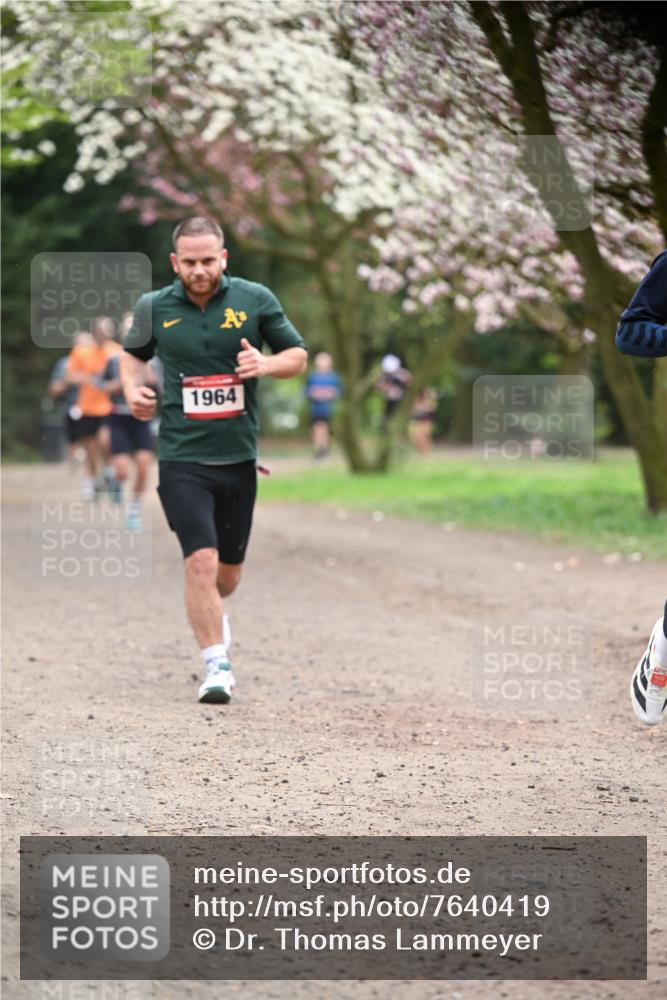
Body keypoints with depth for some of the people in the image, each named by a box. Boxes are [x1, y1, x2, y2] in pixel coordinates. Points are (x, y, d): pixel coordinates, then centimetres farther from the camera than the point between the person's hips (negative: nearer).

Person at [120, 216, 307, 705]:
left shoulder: (255, 299, -2)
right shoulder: (154, 308, 0)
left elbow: (298, 355, 7)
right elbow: (133, 353, 19)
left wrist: (266, 364, -14)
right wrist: (133, 389, 0)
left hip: (239, 458, 2)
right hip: (182, 458, -2)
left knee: (228, 573, 14)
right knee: (201, 560, -18)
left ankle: (210, 612, 49)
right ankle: (217, 665, -10)